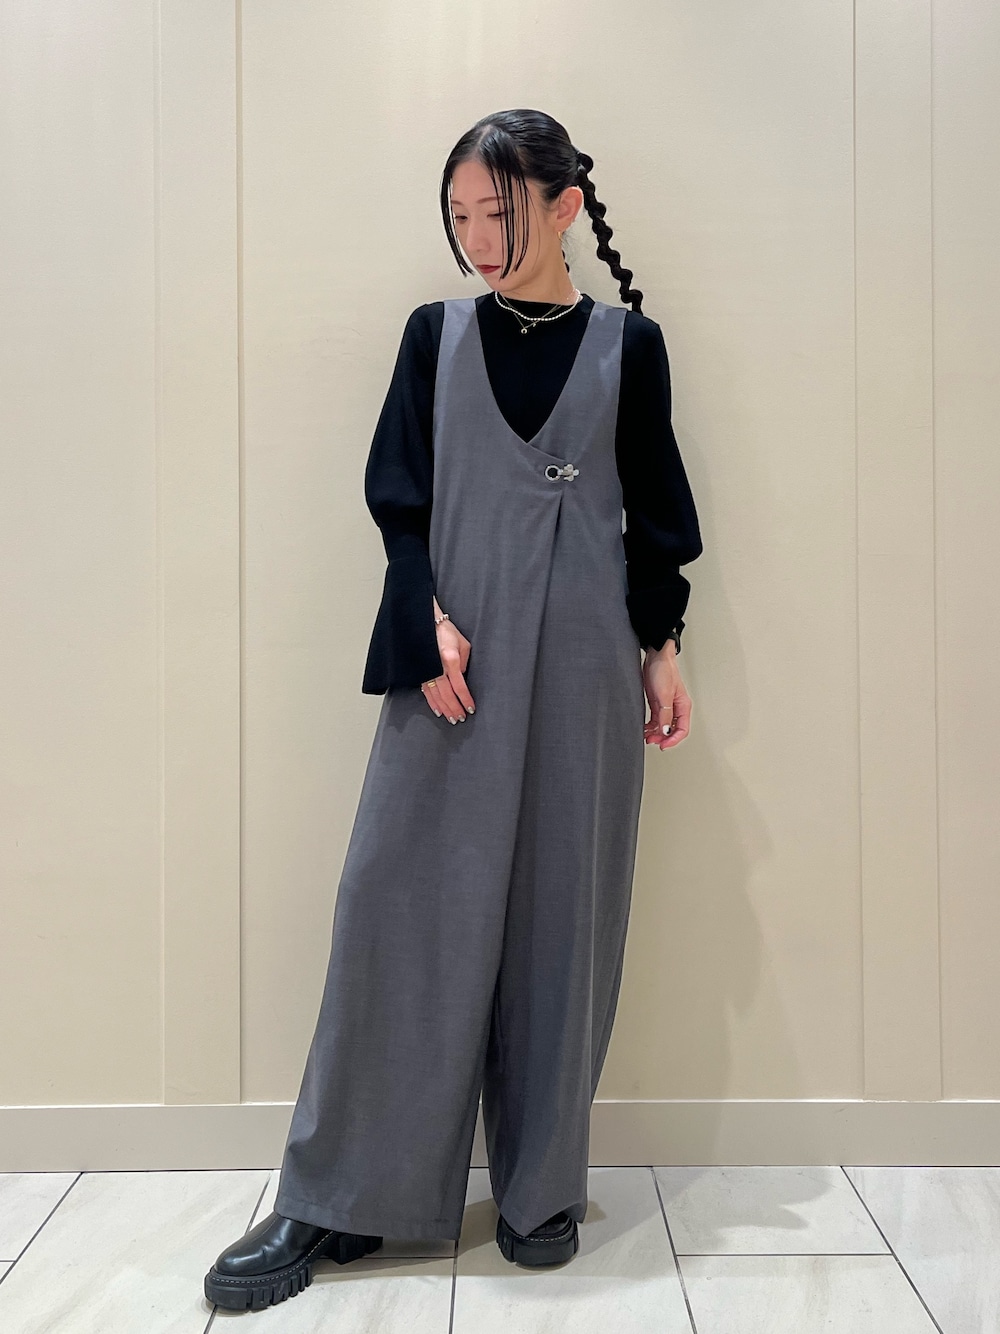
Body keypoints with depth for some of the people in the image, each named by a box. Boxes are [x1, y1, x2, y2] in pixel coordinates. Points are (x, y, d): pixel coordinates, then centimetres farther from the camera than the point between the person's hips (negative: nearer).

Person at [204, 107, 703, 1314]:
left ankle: (540, 1188, 20)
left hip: (583, 660, 0)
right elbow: (397, 496, 4)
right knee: (403, 905, -2)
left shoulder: (627, 342, 8)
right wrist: (429, 624, -9)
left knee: (559, 912, 5)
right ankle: (334, 1202, 10)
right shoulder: (437, 333, 9)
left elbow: (654, 510, 10)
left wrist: (662, 647, 7)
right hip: (453, 657, 0)